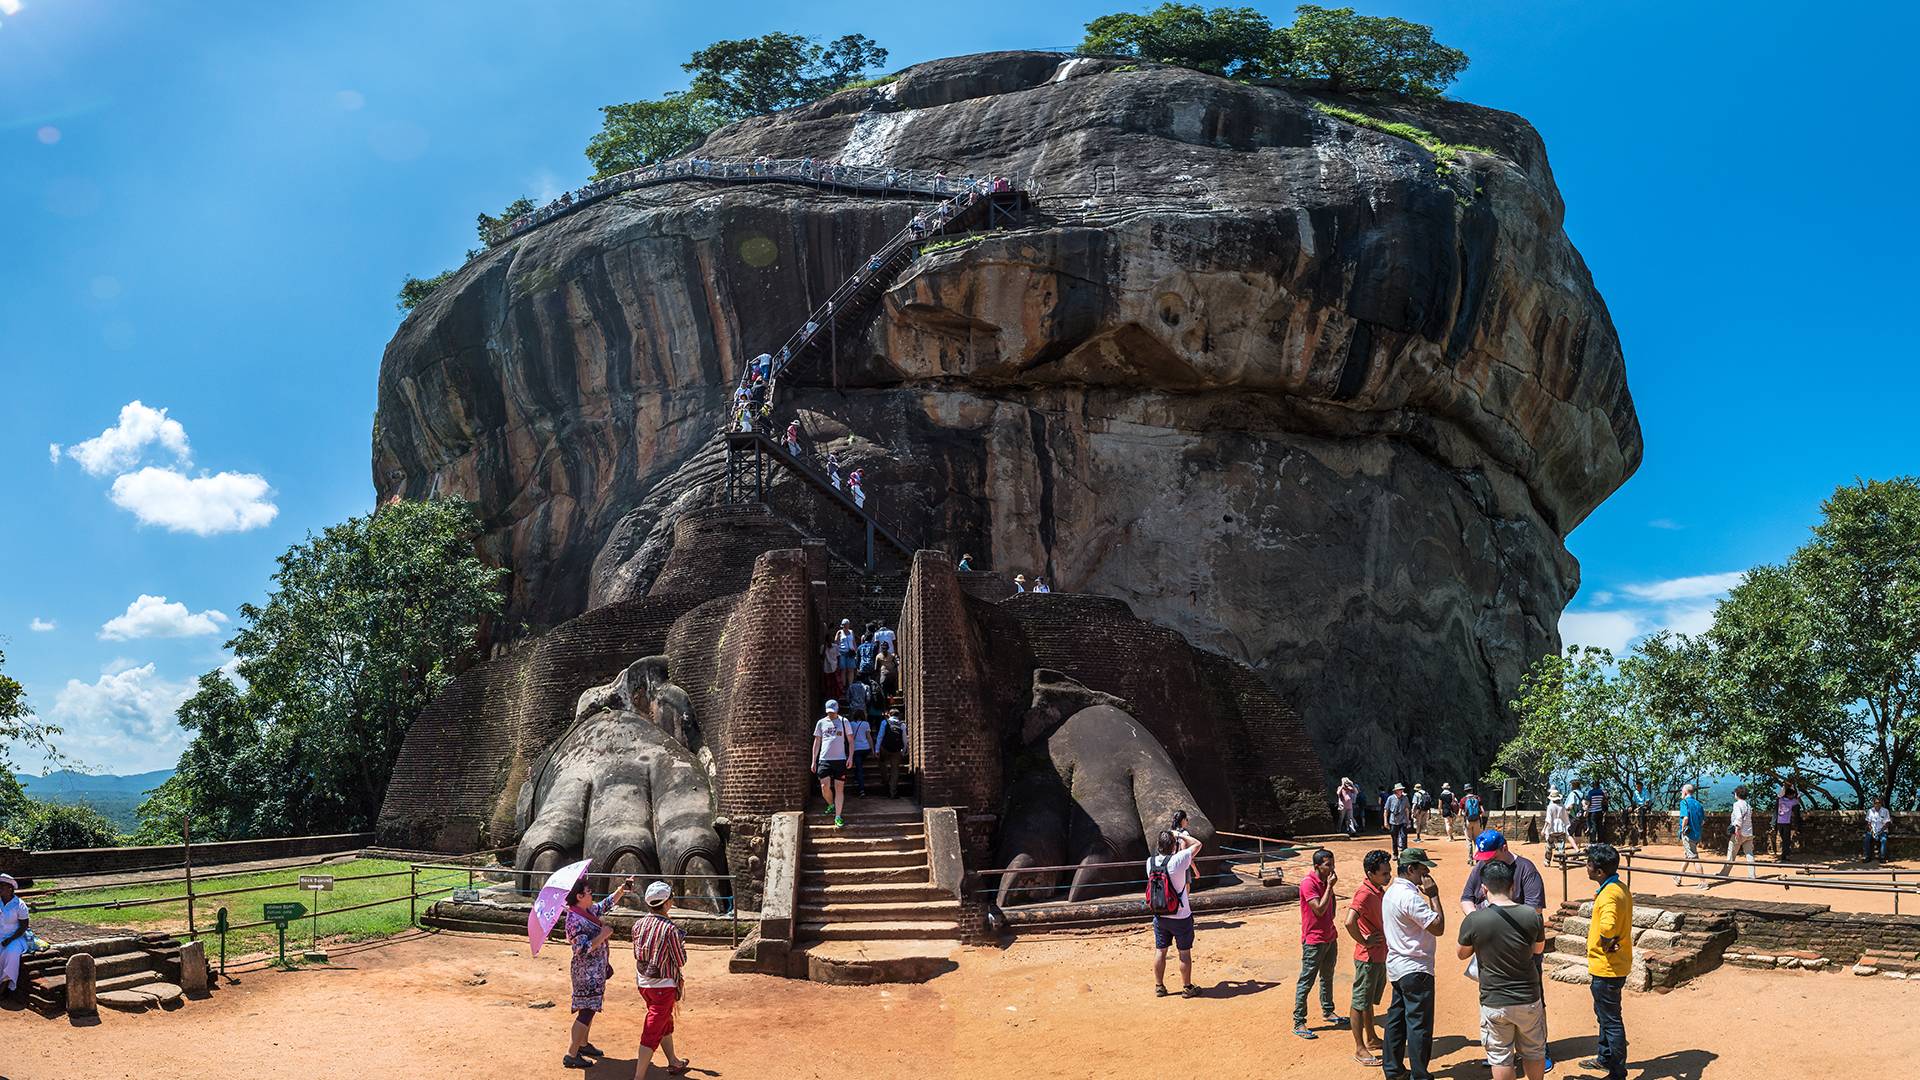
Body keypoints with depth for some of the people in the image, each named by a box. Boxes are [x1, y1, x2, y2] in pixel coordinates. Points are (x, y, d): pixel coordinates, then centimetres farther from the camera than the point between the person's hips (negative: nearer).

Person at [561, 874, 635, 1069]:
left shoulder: (589, 911, 5)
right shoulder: (575, 920, -23)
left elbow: (607, 903, 23)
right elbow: (583, 949, -28)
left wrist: (624, 887, 19)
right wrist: (603, 934, -23)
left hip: (595, 970, 10)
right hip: (587, 972, -10)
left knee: (590, 1009, 20)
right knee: (586, 1011, -6)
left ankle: (583, 1044, 34)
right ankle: (571, 1055, -1)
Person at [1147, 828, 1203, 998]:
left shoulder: (1150, 862, -7)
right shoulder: (1177, 860, -21)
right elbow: (1197, 844, -8)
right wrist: (1180, 836, 2)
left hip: (1159, 916, 4)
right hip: (1181, 916, -4)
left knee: (1160, 951, 14)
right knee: (1185, 952, 9)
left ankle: (1159, 987, 23)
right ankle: (1187, 988, 19)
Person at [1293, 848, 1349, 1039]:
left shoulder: (1326, 881, 6)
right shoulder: (1308, 883, -20)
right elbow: (1319, 909, -25)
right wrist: (1330, 886, -23)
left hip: (1329, 936, 8)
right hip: (1313, 940, -8)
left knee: (1327, 977, 21)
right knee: (1306, 982, -4)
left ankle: (1327, 1012, 37)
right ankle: (1299, 1023, 1)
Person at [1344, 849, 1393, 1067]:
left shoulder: (1379, 890, 6)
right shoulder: (1364, 893, -24)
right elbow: (1349, 922, -37)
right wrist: (1364, 942, -24)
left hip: (1380, 956, 9)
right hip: (1368, 957, -9)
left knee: (1371, 1000, 22)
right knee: (1361, 1002, 2)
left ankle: (1372, 1039, 36)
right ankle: (1360, 1049, 9)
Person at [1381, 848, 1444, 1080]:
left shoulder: (1390, 892, 9)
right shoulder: (1410, 896, -23)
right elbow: (1438, 927, -22)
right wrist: (1433, 896, -16)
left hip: (1396, 966, 10)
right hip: (1416, 969, -10)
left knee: (1397, 1018, 16)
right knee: (1419, 1023, -1)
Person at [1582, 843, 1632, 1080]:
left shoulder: (1609, 894, -26)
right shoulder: (1620, 888, 6)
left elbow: (1607, 927, -42)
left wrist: (1606, 944, -24)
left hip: (1607, 969, -10)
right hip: (1615, 964, 10)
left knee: (1611, 1020, 2)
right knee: (1603, 1014, 25)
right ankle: (1605, 1058, 40)